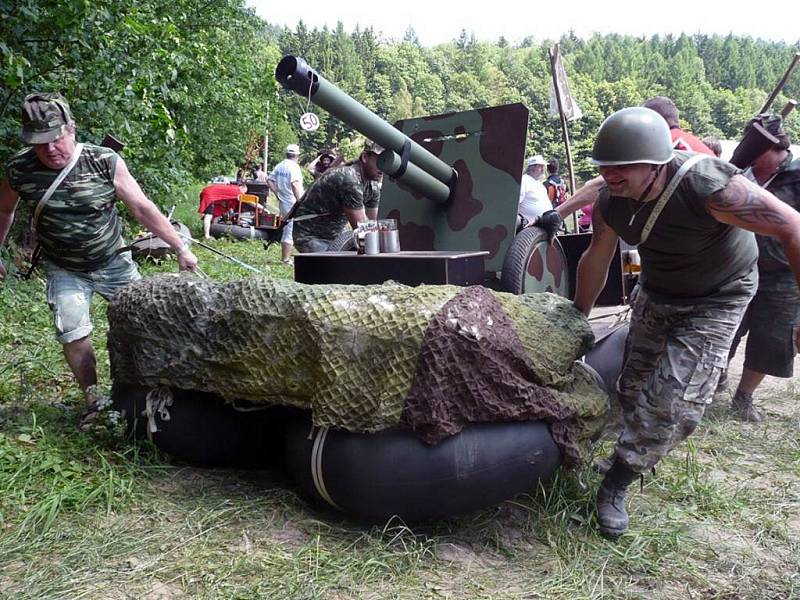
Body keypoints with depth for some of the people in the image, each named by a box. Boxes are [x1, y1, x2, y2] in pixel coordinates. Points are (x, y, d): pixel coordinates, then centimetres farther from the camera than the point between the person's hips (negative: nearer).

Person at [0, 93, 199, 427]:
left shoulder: (105, 162, -19)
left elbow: (142, 208, -15)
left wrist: (180, 249, -16)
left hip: (113, 262, 0)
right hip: (65, 270, 1)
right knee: (73, 335, -9)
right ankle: (93, 399, 12)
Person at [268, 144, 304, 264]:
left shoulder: (279, 166, 10)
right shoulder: (294, 166, -15)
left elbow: (269, 180, 13)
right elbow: (295, 184, -28)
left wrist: (277, 193, 13)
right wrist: (300, 201, -26)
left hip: (283, 201, 8)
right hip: (293, 203, -8)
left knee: (286, 230, 19)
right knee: (290, 231, -4)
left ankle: (285, 256, 26)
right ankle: (286, 258, -1)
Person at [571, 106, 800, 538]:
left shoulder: (708, 187, -36)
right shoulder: (610, 202, -18)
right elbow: (596, 260, -1)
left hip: (716, 300, -5)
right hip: (656, 292, 5)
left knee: (674, 405, -13)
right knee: (634, 389, 11)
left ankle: (615, 484, 3)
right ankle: (633, 455, 39)